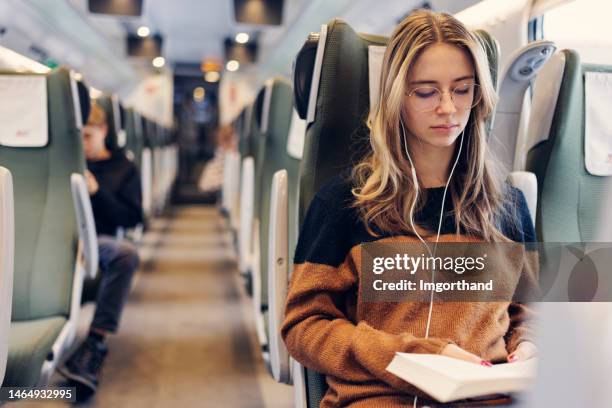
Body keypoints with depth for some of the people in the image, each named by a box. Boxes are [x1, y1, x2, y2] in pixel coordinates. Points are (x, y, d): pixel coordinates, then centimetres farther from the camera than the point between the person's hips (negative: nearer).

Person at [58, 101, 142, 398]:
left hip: (97, 241, -1)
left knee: (126, 253, -37)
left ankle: (96, 342, -39)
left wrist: (97, 192, -7)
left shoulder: (123, 168, 15)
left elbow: (132, 218, 6)